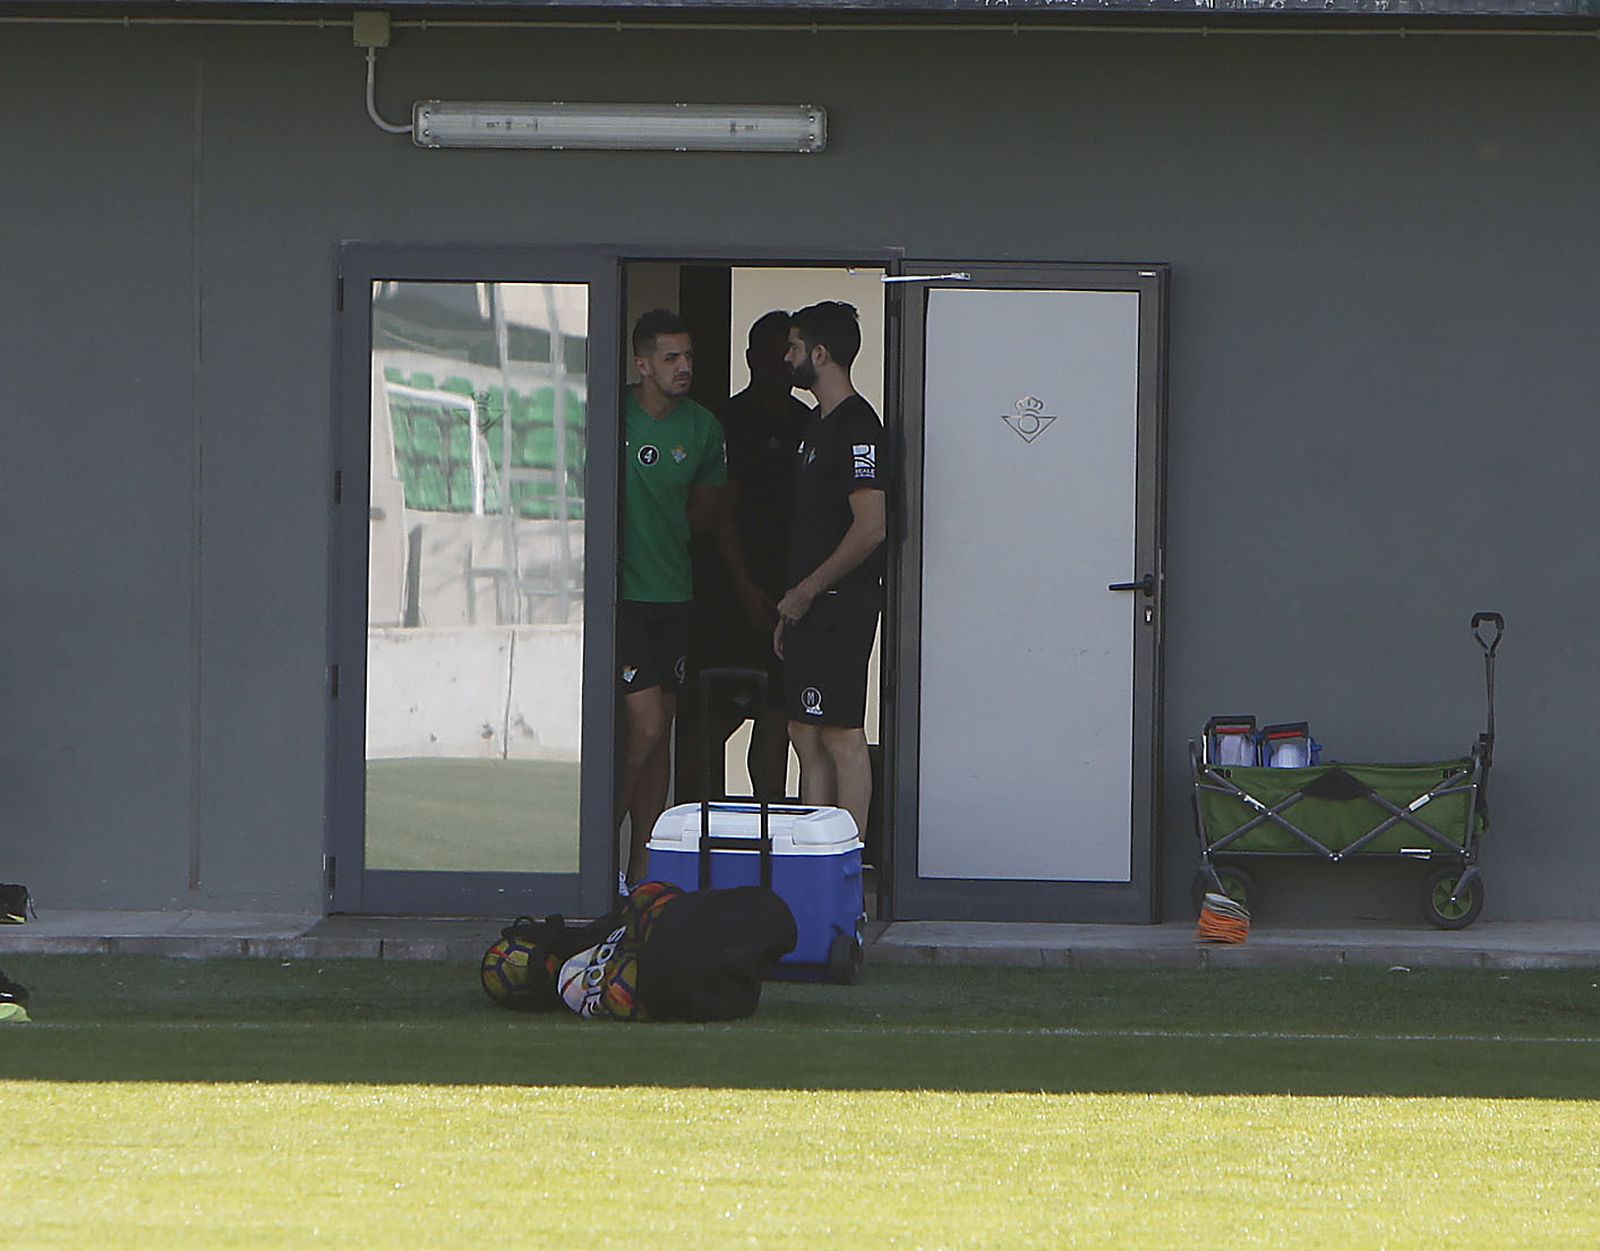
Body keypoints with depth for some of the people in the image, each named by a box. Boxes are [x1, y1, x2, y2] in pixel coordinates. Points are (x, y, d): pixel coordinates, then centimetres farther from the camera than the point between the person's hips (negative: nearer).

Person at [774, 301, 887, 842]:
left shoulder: (857, 428, -13)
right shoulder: (818, 426, 19)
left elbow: (871, 527, -20)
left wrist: (805, 592, -15)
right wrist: (790, 608, 19)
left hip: (841, 606, -10)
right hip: (810, 608, 10)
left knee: (841, 735, -9)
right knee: (806, 736, 10)